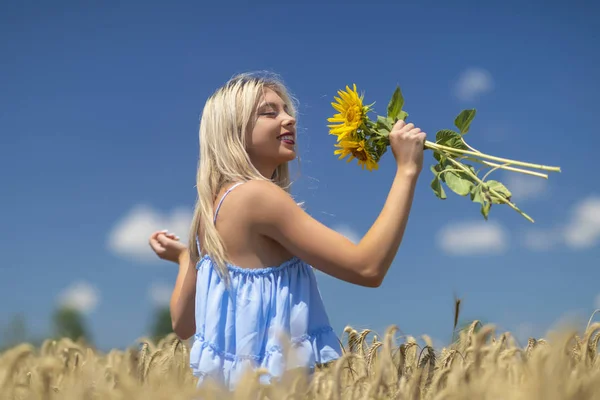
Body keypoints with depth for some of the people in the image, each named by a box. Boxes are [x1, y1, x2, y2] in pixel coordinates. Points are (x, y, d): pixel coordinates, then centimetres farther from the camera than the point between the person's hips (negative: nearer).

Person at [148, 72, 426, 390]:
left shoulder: (213, 205, 9)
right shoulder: (256, 194, -16)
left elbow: (183, 323, 12)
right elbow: (367, 267, -21)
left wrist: (183, 256, 29)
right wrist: (407, 169, -16)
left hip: (236, 379, 8)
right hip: (268, 380, -8)